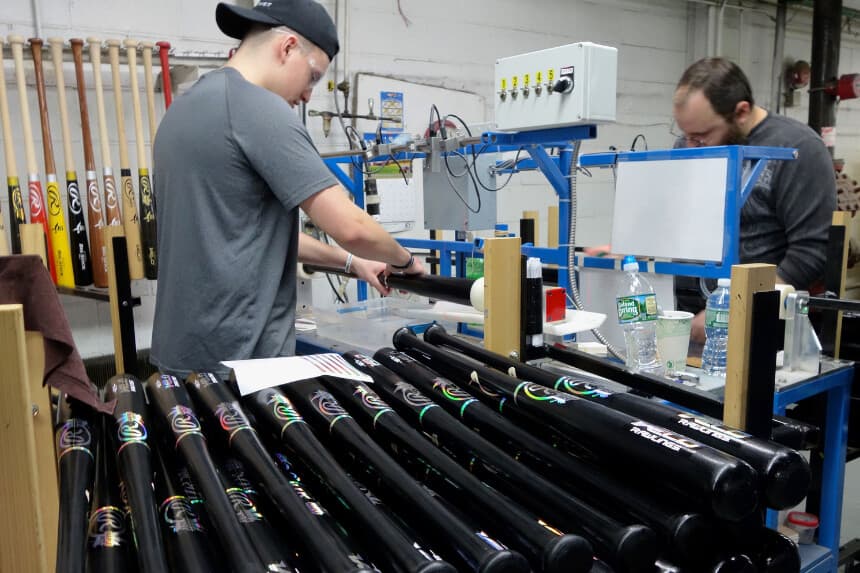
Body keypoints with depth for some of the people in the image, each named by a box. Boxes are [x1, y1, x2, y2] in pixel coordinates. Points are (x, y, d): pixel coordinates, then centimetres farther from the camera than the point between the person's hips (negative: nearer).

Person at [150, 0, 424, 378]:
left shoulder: (184, 108, 13)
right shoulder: (260, 108, -16)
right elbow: (350, 227, -21)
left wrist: (351, 262, 15)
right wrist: (403, 259, 0)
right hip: (238, 356, -9)